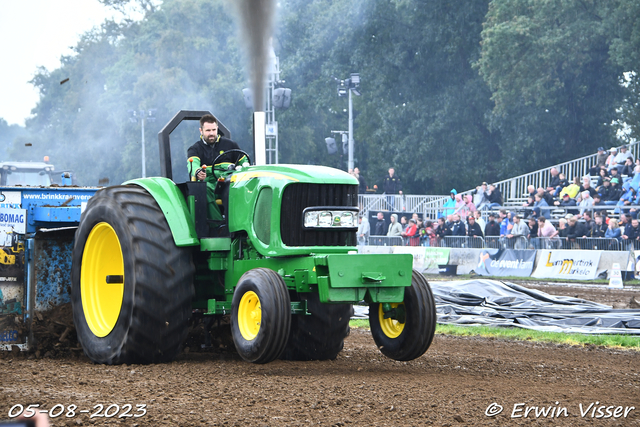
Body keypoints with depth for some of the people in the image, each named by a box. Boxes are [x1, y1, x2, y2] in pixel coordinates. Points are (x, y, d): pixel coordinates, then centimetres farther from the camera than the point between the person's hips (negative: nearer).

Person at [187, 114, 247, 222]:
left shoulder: (229, 145, 21)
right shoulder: (195, 149, 14)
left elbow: (244, 161, 24)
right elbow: (193, 165, -8)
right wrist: (197, 173, -33)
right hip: (209, 184, -1)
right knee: (204, 190, -39)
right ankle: (217, 223, -45)